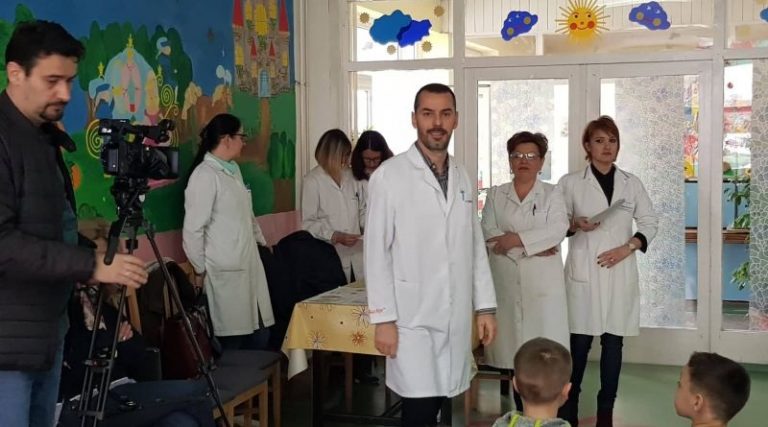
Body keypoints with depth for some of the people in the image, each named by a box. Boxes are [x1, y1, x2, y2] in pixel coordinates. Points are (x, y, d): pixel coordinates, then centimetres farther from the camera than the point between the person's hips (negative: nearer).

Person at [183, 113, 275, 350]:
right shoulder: (205, 175, -13)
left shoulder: (234, 169, 14)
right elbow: (194, 229, -13)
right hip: (225, 271, -8)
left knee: (260, 335, 8)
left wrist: (261, 241, 19)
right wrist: (200, 269, -7)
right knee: (232, 339, -2)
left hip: (249, 265, 8)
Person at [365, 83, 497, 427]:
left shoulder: (462, 177, 9)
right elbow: (377, 253, -8)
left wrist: (485, 306, 9)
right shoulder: (389, 176, -8)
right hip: (412, 317, -5)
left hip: (455, 317, 5)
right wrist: (383, 318, -11)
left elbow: (476, 247, 13)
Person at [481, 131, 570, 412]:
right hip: (507, 282, 1)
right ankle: (522, 415, 11)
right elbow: (489, 234, -2)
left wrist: (516, 239, -15)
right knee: (514, 353, 1)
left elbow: (558, 230, -8)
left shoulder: (552, 194, 8)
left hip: (543, 282, -1)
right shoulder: (495, 195, 12)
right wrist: (532, 247, -11)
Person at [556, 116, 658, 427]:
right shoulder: (571, 182, 1)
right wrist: (575, 224, -16)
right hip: (584, 272, -2)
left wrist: (627, 248, -5)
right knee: (579, 343, -3)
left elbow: (649, 222, 10)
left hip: (620, 273, 3)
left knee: (613, 343, 5)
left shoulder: (631, 183, 8)